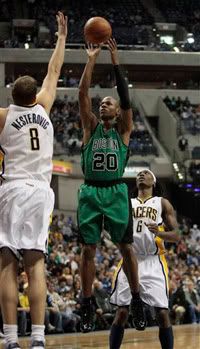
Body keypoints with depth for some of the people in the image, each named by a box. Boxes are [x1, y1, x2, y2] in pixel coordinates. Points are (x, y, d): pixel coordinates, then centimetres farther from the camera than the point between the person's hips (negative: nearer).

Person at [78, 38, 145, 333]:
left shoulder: (123, 129, 6)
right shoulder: (91, 127, 9)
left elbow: (125, 96, -6)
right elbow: (83, 93, 0)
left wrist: (115, 61, -11)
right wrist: (92, 59, -4)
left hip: (116, 192, -1)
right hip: (90, 192, 1)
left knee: (126, 247, 3)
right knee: (88, 250, 0)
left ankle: (136, 301, 13)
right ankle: (87, 307, 6)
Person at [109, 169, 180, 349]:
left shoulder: (162, 203, 9)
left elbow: (176, 236, 3)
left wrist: (159, 233, -19)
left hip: (154, 263, -2)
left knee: (162, 313, -9)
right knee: (122, 312, -3)